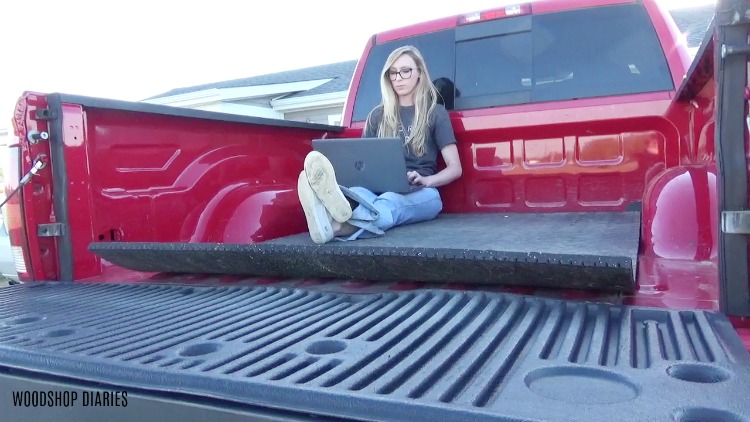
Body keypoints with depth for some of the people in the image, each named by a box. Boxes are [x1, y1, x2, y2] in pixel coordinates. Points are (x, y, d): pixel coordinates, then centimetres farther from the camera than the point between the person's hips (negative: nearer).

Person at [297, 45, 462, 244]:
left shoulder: (435, 113, 8)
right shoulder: (378, 115, 18)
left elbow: (455, 168, 3)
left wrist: (425, 180, -19)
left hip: (420, 194, -2)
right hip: (379, 189, 3)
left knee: (391, 201, -40)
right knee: (358, 192, -35)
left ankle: (339, 225, -72)